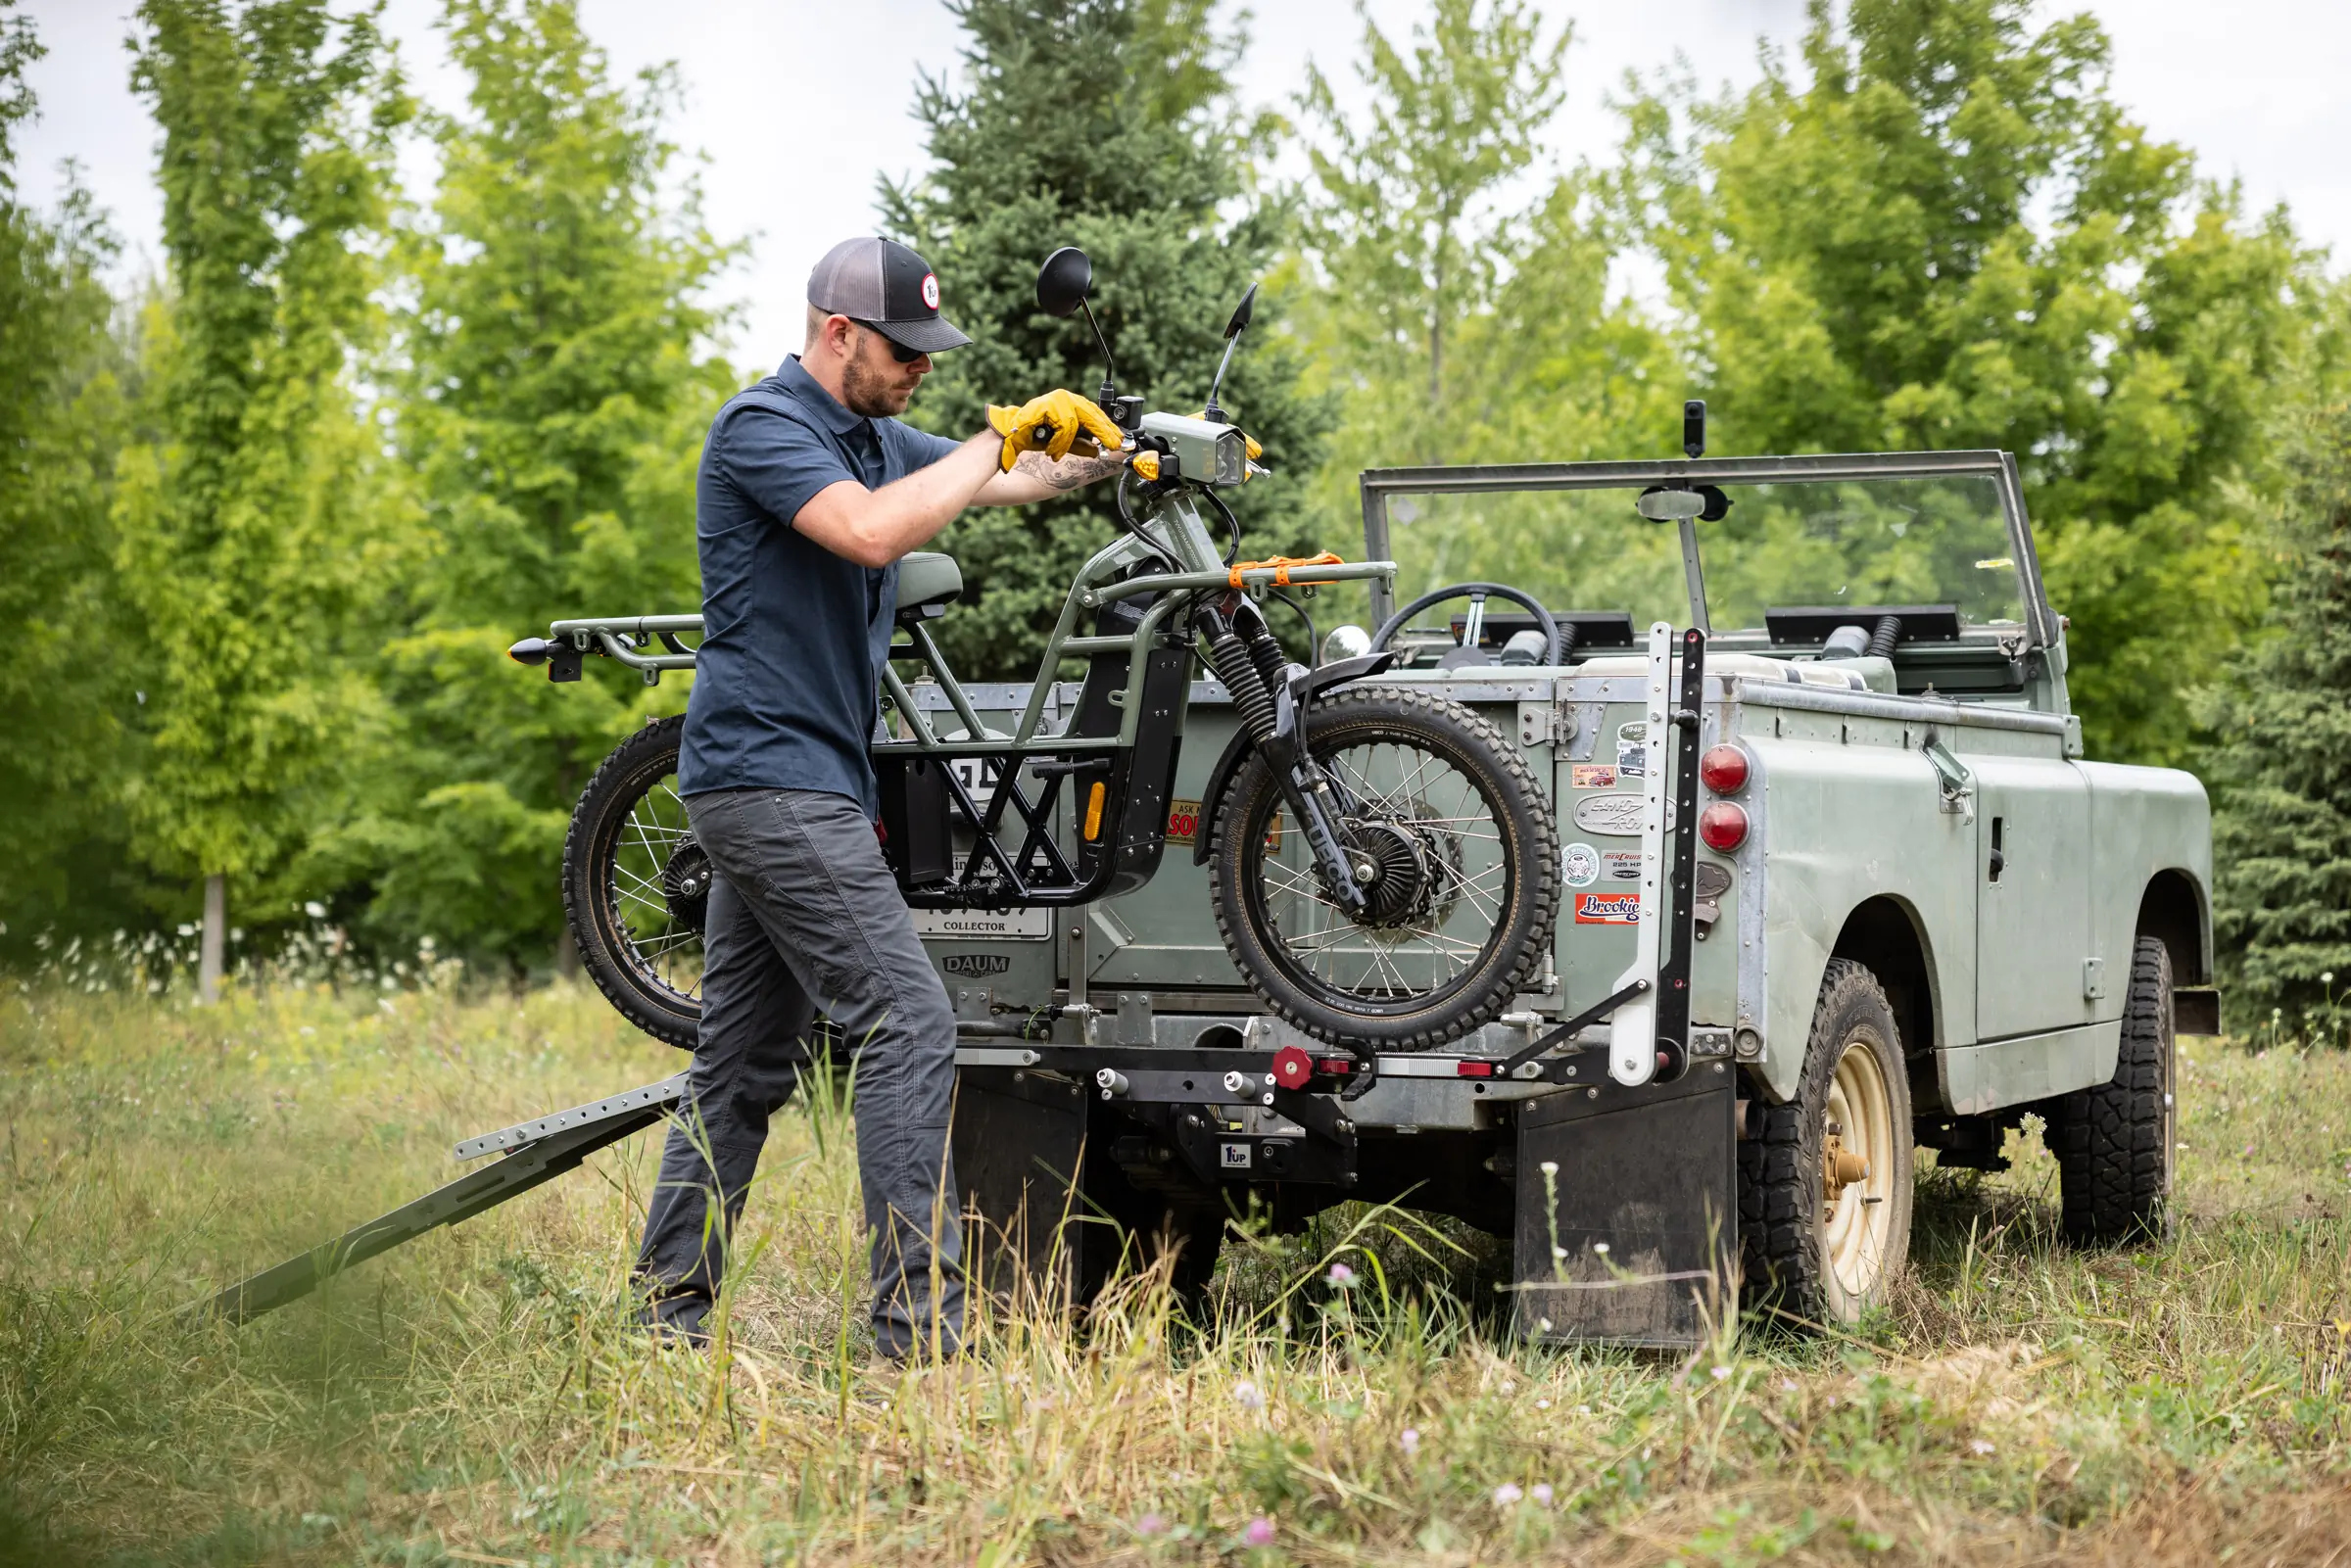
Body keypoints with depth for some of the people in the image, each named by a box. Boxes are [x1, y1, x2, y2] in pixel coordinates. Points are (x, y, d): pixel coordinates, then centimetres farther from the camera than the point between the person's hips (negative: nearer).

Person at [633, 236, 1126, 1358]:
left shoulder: (871, 434, 17)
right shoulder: (763, 426, -12)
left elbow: (1002, 482, 25)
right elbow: (871, 531, -28)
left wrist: (1115, 456, 9)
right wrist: (1004, 434, -20)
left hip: (781, 788, 10)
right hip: (775, 777, -10)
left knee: (746, 1059, 11)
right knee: (908, 1023, -14)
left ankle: (672, 1308, 15)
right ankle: (920, 1317, -15)